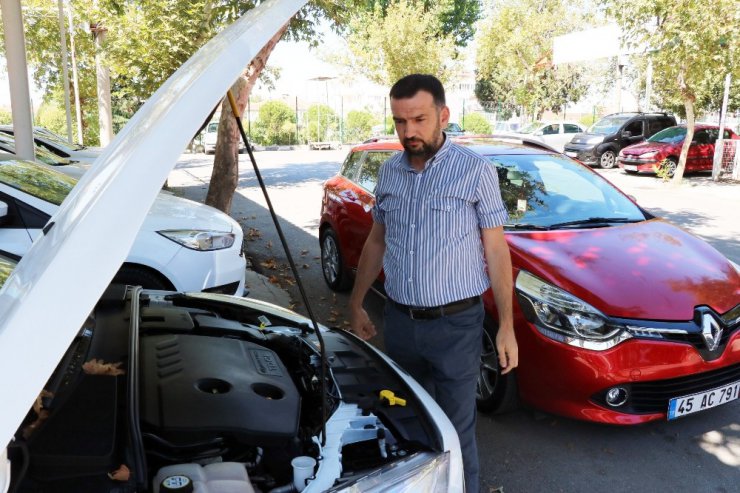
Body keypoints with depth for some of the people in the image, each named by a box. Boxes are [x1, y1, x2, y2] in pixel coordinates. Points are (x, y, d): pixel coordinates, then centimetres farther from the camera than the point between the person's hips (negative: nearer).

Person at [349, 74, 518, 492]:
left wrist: (507, 326, -9)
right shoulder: (390, 172, 5)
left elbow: (496, 250, -7)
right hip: (399, 321, 5)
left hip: (455, 323, -4)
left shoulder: (475, 170, -9)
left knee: (456, 429, 6)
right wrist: (356, 303, 16)